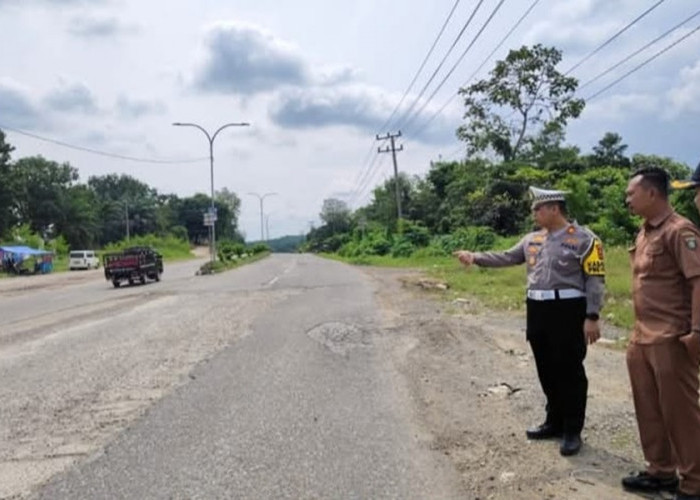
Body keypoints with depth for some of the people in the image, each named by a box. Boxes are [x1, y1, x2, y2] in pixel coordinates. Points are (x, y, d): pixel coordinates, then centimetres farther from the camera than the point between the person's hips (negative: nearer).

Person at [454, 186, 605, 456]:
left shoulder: (583, 239, -8)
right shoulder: (532, 239, 13)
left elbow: (595, 280, -10)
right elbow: (506, 257, 15)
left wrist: (592, 317, -16)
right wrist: (475, 257, 3)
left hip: (568, 311, -7)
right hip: (537, 311, 7)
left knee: (570, 372, 1)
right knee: (547, 371, 15)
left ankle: (572, 431, 13)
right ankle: (555, 422, 30)